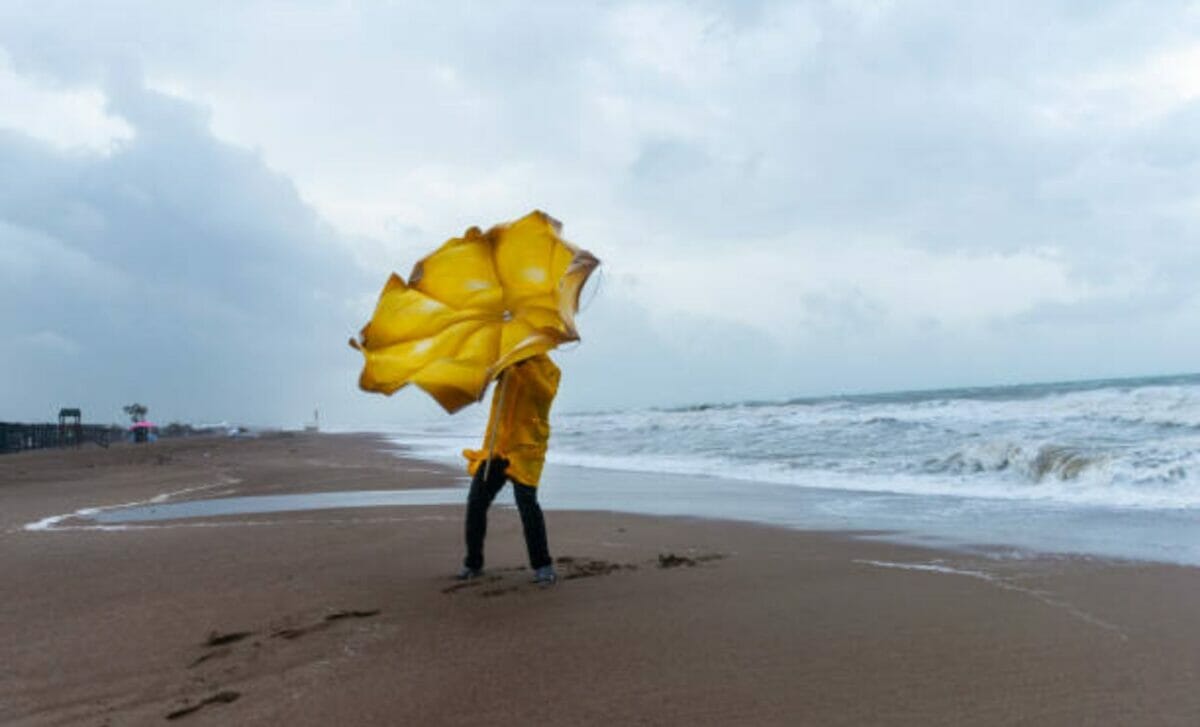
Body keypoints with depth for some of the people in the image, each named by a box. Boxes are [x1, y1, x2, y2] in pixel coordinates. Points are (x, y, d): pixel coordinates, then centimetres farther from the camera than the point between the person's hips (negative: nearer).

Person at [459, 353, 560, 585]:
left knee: (527, 503, -15)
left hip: (524, 448, -4)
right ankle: (473, 563, 15)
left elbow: (544, 394, -19)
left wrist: (524, 365, -26)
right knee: (476, 503, 0)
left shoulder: (549, 369, 1)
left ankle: (542, 566, -2)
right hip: (494, 445, 4)